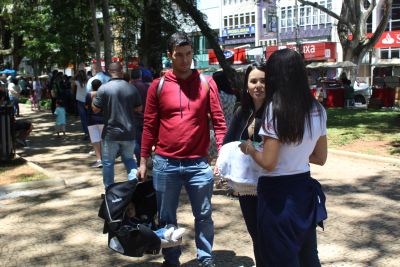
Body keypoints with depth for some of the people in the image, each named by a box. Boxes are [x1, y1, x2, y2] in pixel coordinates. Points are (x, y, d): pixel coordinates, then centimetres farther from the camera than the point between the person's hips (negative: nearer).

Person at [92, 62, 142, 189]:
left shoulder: (104, 88, -12)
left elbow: (95, 109, -7)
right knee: (129, 159, 20)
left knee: (108, 163, 11)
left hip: (110, 133, -3)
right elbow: (139, 108, 7)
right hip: (128, 132, 3)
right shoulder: (132, 88, -1)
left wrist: (94, 98, 11)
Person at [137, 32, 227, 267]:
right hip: (164, 163, 1)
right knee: (166, 217, 13)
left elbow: (219, 121, -1)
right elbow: (150, 126, 5)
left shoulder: (207, 83, 1)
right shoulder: (158, 86, 2)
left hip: (198, 163, 0)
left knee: (204, 215, 10)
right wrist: (143, 161, 4)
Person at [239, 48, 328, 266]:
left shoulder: (276, 109, -17)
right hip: (305, 189, 7)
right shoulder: (318, 110, 2)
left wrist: (250, 149, -1)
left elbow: (268, 163, -19)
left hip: (278, 193, -6)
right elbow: (320, 158, 9)